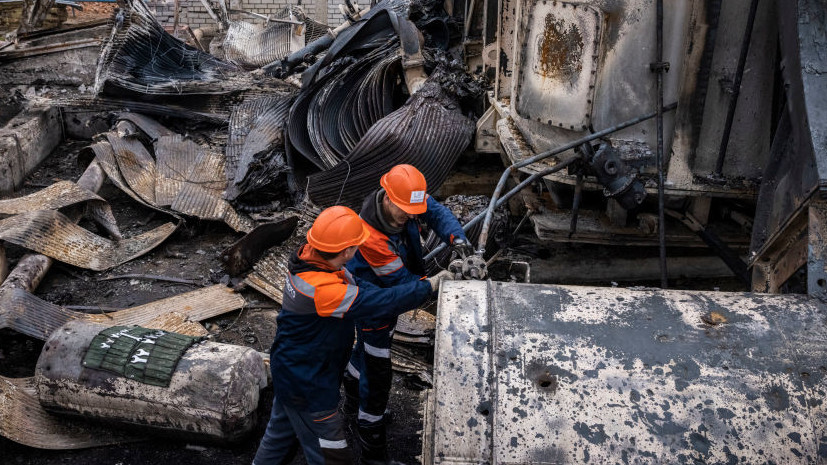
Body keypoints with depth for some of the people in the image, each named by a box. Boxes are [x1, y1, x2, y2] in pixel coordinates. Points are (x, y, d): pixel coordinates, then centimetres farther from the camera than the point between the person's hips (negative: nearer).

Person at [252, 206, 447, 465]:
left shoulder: (308, 257, -9)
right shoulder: (321, 289, -37)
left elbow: (356, 286, 2)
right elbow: (381, 302, -34)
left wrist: (404, 300, -7)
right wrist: (429, 286, -21)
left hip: (290, 371, 9)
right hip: (307, 385, -9)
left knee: (282, 433, 30)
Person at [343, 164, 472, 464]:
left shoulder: (407, 197, -21)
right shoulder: (371, 237, -40)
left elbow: (437, 213, -19)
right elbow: (401, 280, -32)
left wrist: (456, 238, -38)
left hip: (390, 296, 8)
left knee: (370, 347, 31)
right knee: (377, 374, 2)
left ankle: (354, 398, 60)